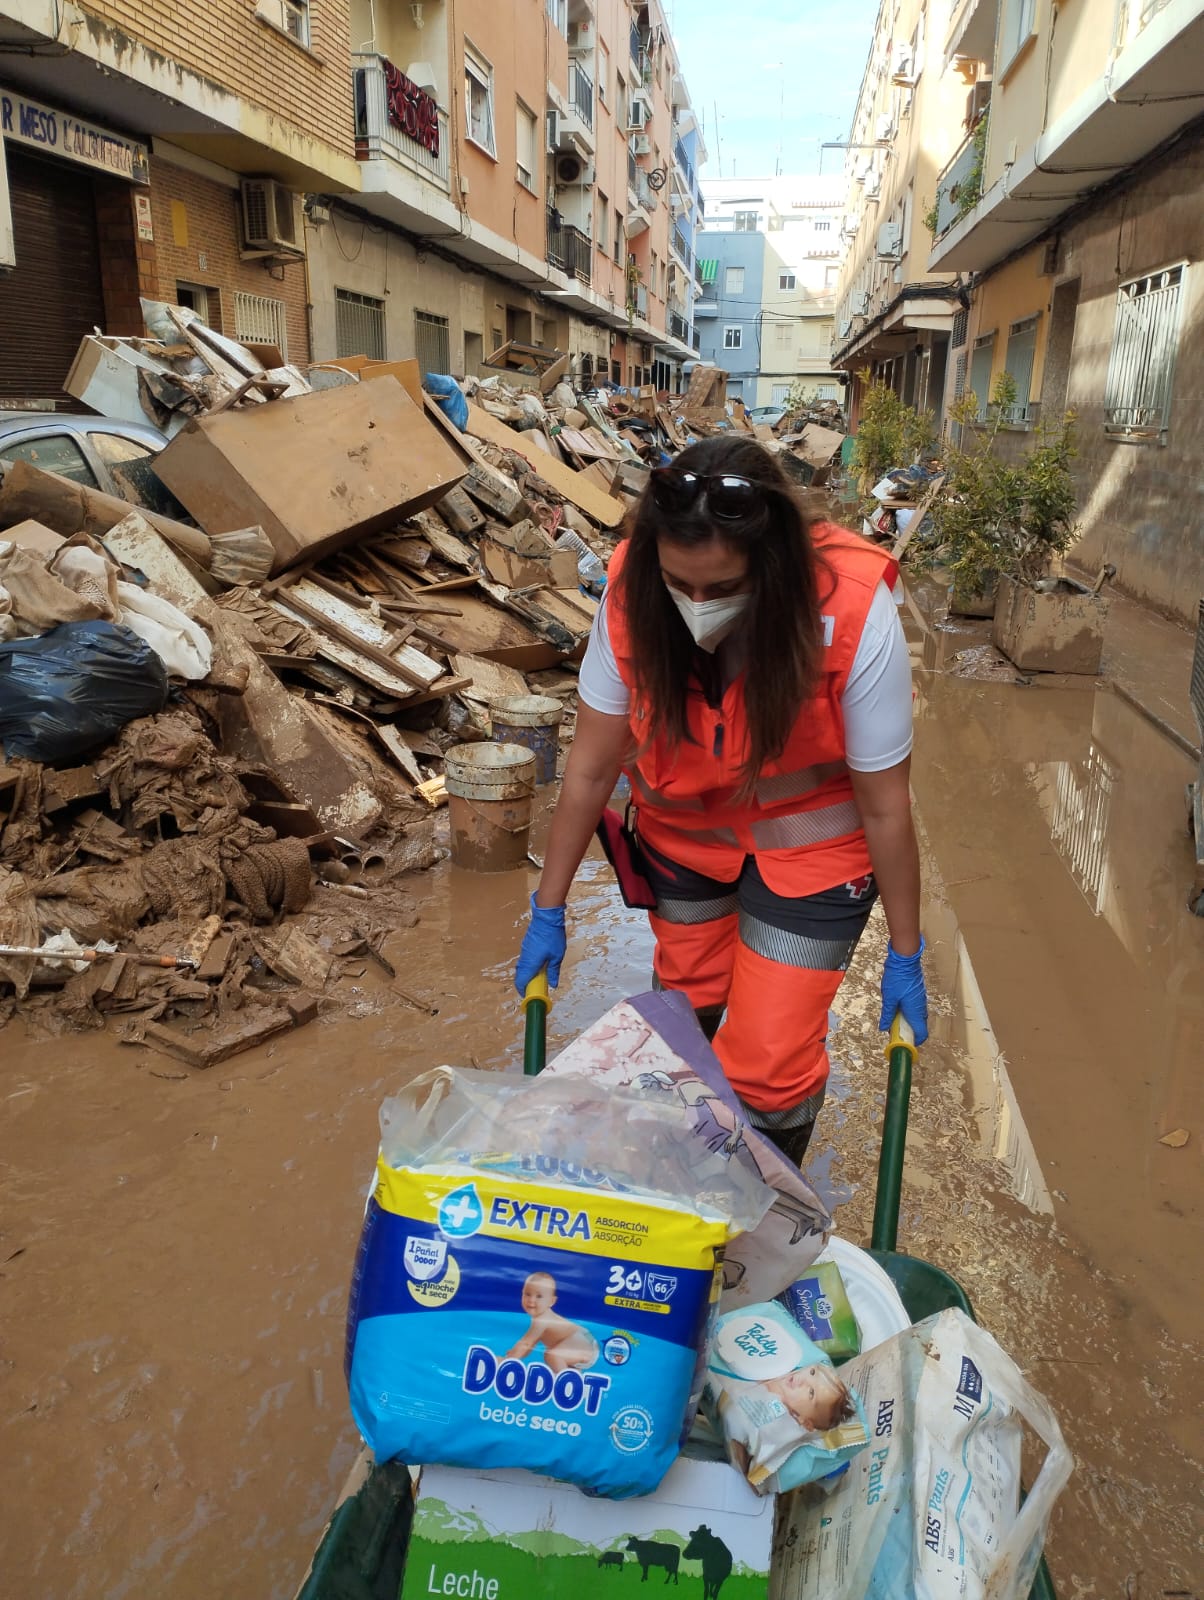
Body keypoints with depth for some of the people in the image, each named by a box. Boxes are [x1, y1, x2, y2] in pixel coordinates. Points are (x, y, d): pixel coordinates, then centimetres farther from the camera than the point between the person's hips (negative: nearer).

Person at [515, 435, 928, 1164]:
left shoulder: (854, 618, -33)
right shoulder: (633, 599, -26)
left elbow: (885, 805, -22)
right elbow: (592, 766, -15)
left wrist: (906, 956, -10)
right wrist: (549, 912, -6)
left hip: (809, 839, -2)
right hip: (683, 825, 3)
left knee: (769, 1058, -6)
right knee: (681, 1004, 20)